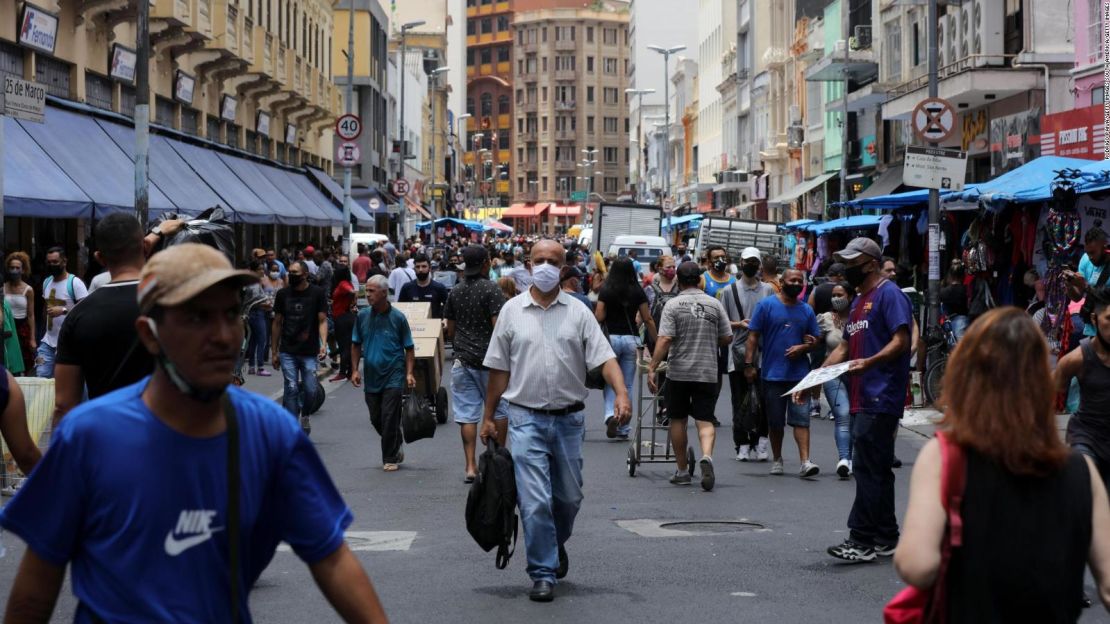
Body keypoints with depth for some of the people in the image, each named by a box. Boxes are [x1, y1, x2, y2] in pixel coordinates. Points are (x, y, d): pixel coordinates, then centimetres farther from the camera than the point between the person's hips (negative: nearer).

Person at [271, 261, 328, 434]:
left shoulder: (317, 293, 0)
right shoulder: (283, 294, 6)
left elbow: (322, 321, -2)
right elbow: (277, 324, 12)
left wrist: (323, 343, -18)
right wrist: (274, 352, 10)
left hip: (310, 352, -1)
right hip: (287, 352, 1)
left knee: (310, 390, -1)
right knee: (291, 389, -6)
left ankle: (305, 415, 29)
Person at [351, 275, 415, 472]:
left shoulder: (397, 317, -6)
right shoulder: (363, 316, 3)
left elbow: (409, 348, -1)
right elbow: (356, 345, 12)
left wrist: (409, 373, -8)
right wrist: (355, 370, 5)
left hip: (393, 376, -4)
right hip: (371, 376, 4)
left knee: (390, 418, -6)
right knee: (376, 419, 8)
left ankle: (390, 458, 5)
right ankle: (395, 448, 30)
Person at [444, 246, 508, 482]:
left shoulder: (455, 292, 7)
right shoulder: (491, 290, -11)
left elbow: (450, 331, 12)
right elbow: (499, 327, -16)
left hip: (462, 360, 4)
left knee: (467, 415, 3)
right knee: (499, 411, 12)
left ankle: (470, 465, -1)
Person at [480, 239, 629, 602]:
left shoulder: (578, 313, 3)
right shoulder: (512, 311, 3)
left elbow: (604, 358, -5)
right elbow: (499, 369, 7)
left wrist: (621, 394, -22)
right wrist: (488, 417, 7)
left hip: (569, 419, 2)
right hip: (526, 419, -2)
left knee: (569, 497, 13)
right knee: (535, 501, -8)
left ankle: (556, 544, 41)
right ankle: (543, 574, 0)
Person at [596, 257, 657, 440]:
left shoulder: (606, 291, -4)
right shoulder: (638, 292, -1)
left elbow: (599, 317, -8)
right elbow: (647, 319, 0)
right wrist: (656, 341, 7)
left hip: (611, 337, -1)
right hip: (631, 339, 1)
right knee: (627, 384, 9)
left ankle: (610, 414, -15)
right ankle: (623, 428, 11)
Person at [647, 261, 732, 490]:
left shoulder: (673, 304, -6)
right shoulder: (714, 304, 2)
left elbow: (665, 340, -15)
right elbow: (727, 338, 6)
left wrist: (652, 368, -13)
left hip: (678, 372, -1)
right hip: (708, 373, 1)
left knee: (678, 420, 12)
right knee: (705, 420, 1)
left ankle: (682, 470, 18)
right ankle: (706, 455, -27)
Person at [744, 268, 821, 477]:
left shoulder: (807, 310, 9)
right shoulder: (766, 305, -1)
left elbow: (815, 339, 15)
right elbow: (753, 336, -2)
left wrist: (802, 347, -7)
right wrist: (749, 364, -9)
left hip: (799, 373, 2)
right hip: (772, 373, -1)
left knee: (801, 418, -7)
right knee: (775, 420, 10)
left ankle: (805, 462, -12)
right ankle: (777, 460, 24)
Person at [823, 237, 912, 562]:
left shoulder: (889, 294, -7)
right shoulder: (858, 299, 22)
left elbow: (901, 341, -17)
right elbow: (845, 346, 24)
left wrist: (870, 362, -32)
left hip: (881, 398, -10)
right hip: (862, 398, 10)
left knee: (867, 469, -11)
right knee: (877, 471, 11)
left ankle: (861, 540, -10)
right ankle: (885, 540, 16)